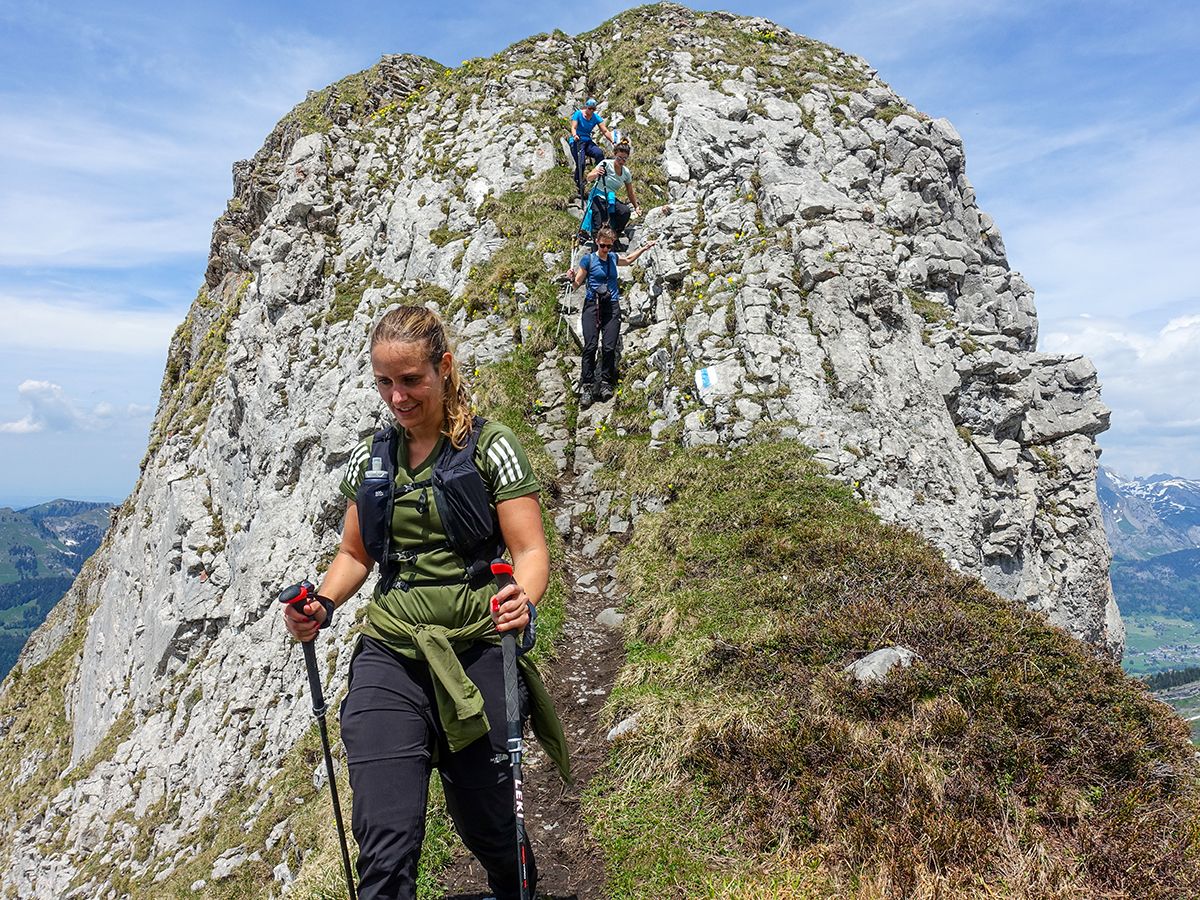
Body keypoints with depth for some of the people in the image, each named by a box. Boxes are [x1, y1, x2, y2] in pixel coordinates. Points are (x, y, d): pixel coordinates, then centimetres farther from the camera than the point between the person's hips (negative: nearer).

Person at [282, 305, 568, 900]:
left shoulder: (490, 448, -4)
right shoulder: (370, 459, 9)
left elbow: (531, 550, -9)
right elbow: (354, 554, 16)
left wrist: (523, 600, -30)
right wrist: (323, 605, -4)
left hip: (476, 652, -2)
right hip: (388, 655, 3)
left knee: (485, 823, 15)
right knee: (385, 844, -9)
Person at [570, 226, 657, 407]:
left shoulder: (613, 258, 15)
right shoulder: (588, 259, 2)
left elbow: (629, 260, 37)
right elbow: (578, 283, 3)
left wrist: (643, 248, 33)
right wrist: (572, 277, -18)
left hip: (612, 306, 4)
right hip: (592, 305, -3)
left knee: (609, 347, -7)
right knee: (590, 346, -14)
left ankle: (606, 383, 2)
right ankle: (587, 386, -12)